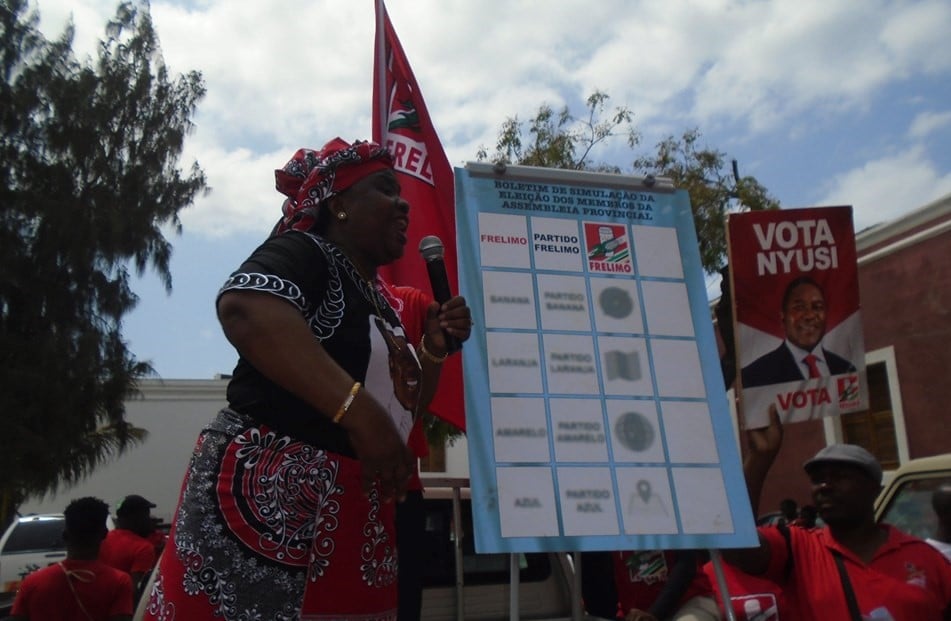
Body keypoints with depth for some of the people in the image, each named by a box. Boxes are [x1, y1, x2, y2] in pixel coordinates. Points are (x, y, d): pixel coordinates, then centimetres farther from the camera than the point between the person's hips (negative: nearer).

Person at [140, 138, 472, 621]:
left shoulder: (380, 299, 17)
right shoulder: (303, 251, -7)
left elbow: (405, 407, 25)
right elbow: (245, 309, -30)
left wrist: (434, 348, 8)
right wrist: (357, 409, -35)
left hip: (354, 514, 9)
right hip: (268, 494, -8)